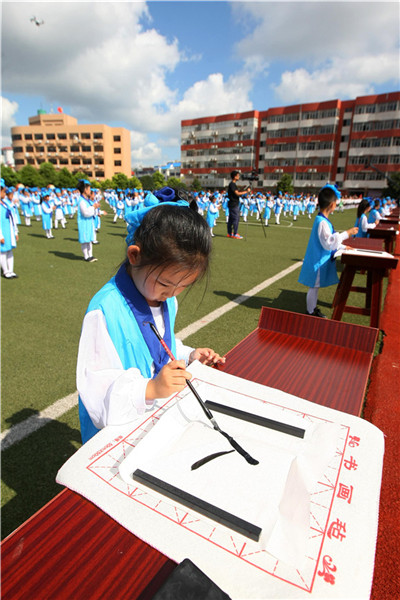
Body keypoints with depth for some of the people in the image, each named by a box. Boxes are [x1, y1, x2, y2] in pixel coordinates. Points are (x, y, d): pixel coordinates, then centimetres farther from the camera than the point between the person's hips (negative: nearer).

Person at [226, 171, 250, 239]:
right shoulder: (232, 184, -15)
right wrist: (246, 191, -17)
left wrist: (244, 190, 13)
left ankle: (230, 233, 17)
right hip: (233, 204, -10)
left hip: (233, 204, 10)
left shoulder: (233, 184, 16)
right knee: (236, 219, -8)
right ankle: (235, 234, -6)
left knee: (231, 219, 11)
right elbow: (237, 193, -22)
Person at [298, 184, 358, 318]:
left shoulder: (321, 220, 10)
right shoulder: (322, 222, -22)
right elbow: (329, 243, -26)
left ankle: (313, 309, 32)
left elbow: (328, 241, 22)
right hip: (318, 262, -10)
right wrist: (346, 233, -24)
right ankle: (311, 312, 15)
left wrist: (343, 247, 25)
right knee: (314, 287, 3)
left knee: (315, 286, 19)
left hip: (319, 261, 10)